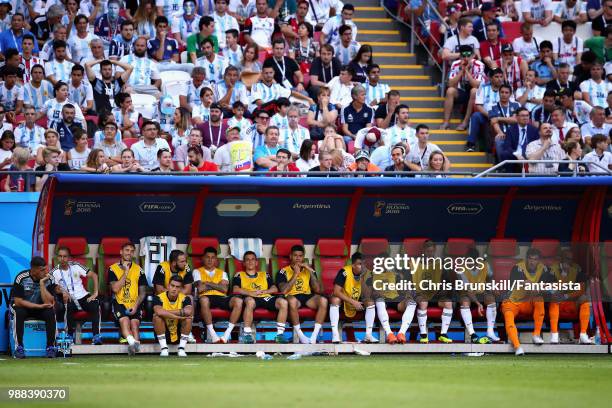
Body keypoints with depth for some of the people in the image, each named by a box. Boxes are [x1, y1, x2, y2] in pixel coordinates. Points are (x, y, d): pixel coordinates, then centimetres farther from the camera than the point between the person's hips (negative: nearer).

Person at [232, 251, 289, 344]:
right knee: (250, 301, -43)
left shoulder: (264, 275, 31)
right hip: (251, 298, -3)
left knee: (283, 302, -27)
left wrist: (264, 291, -4)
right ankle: (247, 334, -41)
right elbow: (235, 289, 3)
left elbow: (275, 289, 18)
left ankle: (280, 334, -28)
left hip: (265, 297, 3)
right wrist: (251, 293, -13)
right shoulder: (239, 275, 23)